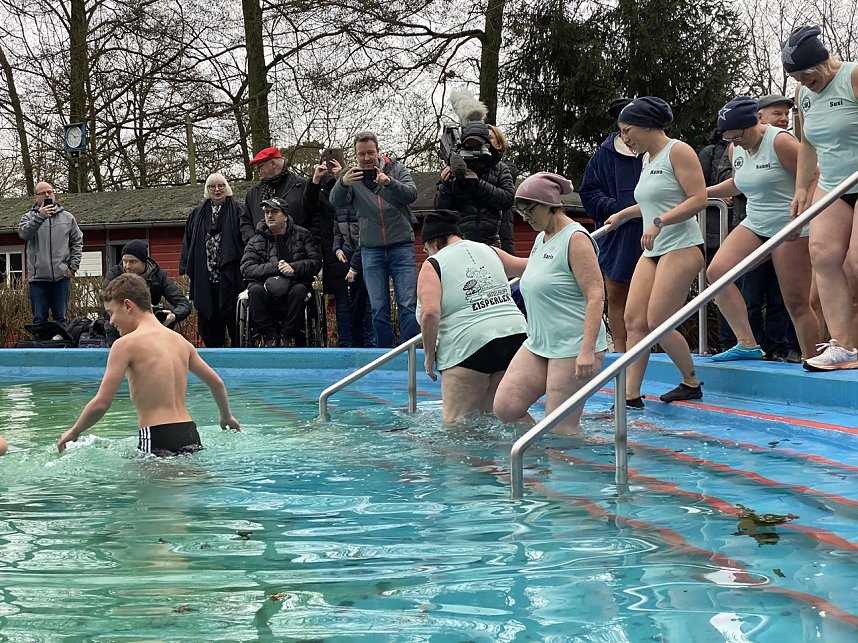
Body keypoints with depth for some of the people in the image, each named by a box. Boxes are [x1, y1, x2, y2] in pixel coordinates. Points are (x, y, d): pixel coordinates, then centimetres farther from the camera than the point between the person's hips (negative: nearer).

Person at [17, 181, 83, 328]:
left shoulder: (67, 217, 11)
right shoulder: (29, 217, 6)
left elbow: (77, 242, 12)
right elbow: (23, 233, -14)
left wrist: (73, 266, 2)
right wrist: (40, 217, -24)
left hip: (62, 277, 1)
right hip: (38, 277, -1)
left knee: (61, 318, 4)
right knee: (39, 319, 2)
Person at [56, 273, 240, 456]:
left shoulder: (126, 344, -6)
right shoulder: (180, 341, 15)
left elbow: (101, 403, -8)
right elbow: (217, 383, 23)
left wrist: (74, 432, 9)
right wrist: (227, 416, 41)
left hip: (156, 441, -7)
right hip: (190, 438, 7)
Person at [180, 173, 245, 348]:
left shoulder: (237, 211, 3)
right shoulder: (197, 214, 16)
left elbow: (246, 239, -3)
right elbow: (187, 242, 16)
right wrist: (185, 267, 6)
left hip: (229, 273, -4)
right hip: (204, 276, 4)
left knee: (230, 313, -4)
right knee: (207, 315, 6)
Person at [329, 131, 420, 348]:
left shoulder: (396, 169, 5)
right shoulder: (350, 176, 6)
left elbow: (411, 194, -9)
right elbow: (336, 202, -9)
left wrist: (389, 182, -28)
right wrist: (343, 183, -31)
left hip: (401, 247, -1)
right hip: (371, 250, 1)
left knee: (408, 305, -5)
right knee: (378, 308, 5)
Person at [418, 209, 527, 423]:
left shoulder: (433, 265, -1)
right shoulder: (489, 251, 19)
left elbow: (430, 314, -14)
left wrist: (429, 355, -3)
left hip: (471, 344, -7)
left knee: (456, 421, -2)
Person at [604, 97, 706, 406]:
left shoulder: (677, 151, -7)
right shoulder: (648, 158, 20)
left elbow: (698, 199, -16)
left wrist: (659, 222, -23)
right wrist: (622, 215, 47)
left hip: (681, 247, -9)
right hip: (653, 251, 9)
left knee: (658, 323, -12)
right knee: (634, 320, -3)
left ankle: (692, 383, 8)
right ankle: (631, 396, -3)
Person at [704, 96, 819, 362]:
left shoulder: (780, 141, -15)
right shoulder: (735, 149, 9)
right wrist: (703, 192, 20)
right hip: (754, 225, 8)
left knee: (796, 302, -6)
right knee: (716, 271, -12)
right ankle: (748, 345, -10)